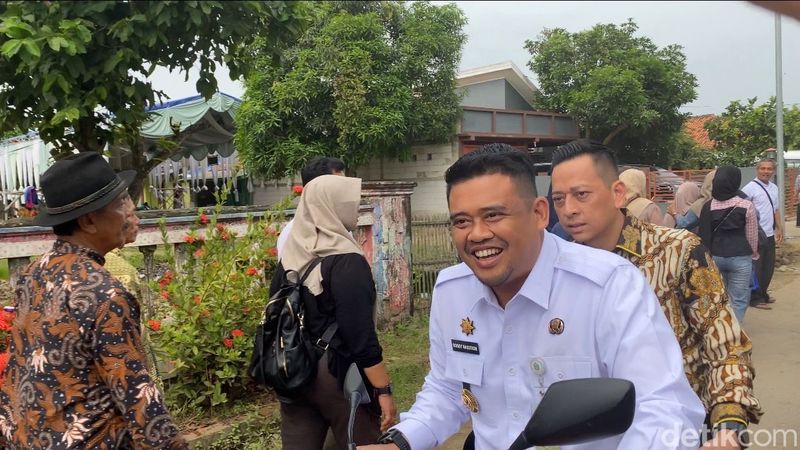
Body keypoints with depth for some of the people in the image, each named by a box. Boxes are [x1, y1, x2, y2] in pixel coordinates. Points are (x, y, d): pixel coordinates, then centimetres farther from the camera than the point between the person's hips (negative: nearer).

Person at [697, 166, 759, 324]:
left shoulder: (708, 206, -2)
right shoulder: (746, 206, -11)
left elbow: (704, 234, 4)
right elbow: (752, 235, -1)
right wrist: (754, 254, 16)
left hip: (714, 256, 4)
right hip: (740, 258, -3)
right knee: (738, 299, 6)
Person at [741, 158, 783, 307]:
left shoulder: (774, 188, 11)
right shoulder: (750, 188, -14)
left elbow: (776, 210, 20)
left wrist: (779, 229, 20)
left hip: (770, 235, 8)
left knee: (769, 267, 16)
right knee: (755, 268, 1)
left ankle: (763, 293, 32)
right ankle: (755, 299, 12)